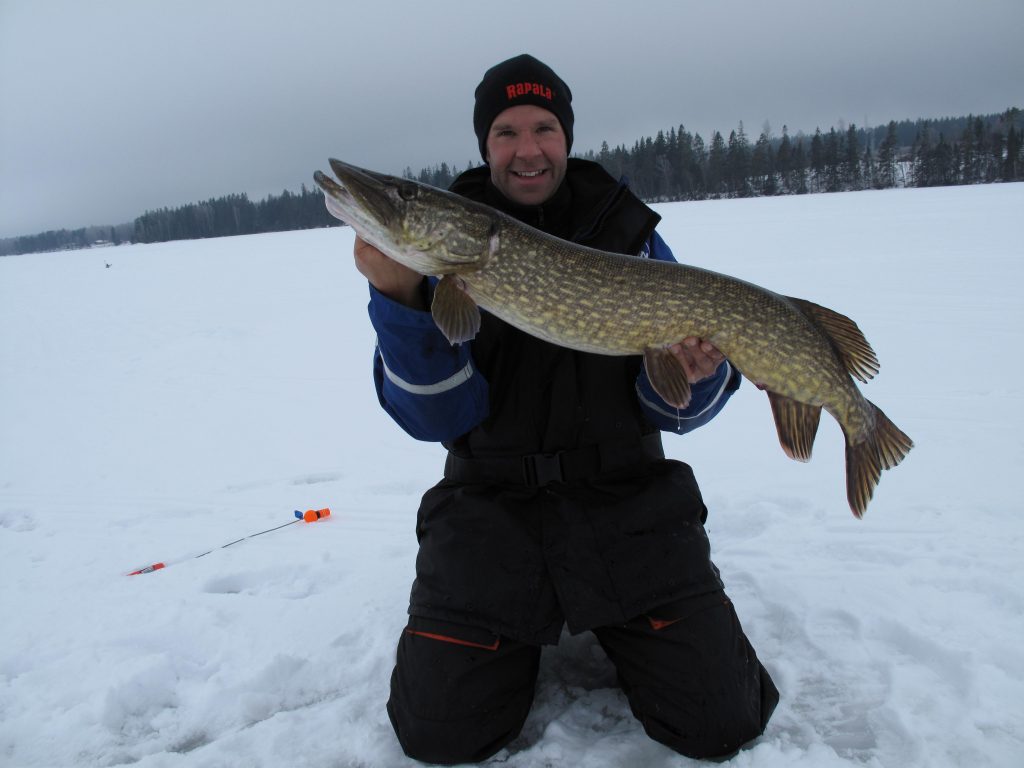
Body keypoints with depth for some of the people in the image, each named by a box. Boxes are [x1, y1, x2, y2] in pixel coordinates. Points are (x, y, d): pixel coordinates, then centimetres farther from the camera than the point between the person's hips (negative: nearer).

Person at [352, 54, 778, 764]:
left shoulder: (631, 234, 3)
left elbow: (668, 413, 2)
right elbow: (436, 417, -11)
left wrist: (694, 375, -21)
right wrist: (400, 296, -26)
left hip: (627, 501, 1)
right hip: (490, 509, 0)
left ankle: (614, 630, 22)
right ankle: (524, 637, 23)